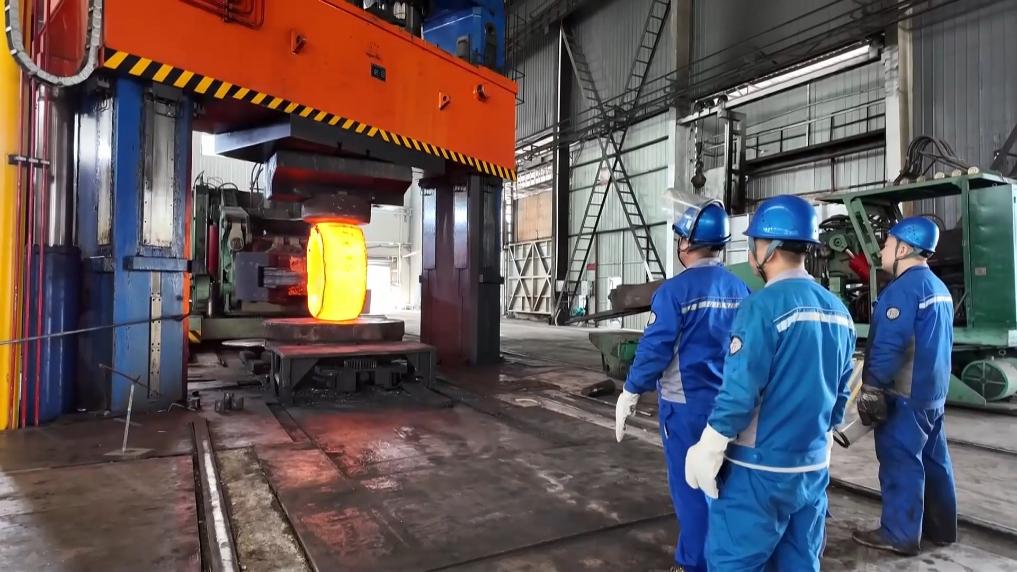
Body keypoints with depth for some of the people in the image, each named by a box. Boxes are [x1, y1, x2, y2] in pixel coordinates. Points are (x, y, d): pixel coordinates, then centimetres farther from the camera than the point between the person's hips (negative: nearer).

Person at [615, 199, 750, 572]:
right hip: (728, 402, 6)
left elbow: (654, 348, -17)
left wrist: (630, 393, -7)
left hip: (686, 404, -6)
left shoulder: (675, 290, -18)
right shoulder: (741, 290, 2)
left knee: (689, 484, 8)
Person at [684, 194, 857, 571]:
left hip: (759, 468, -8)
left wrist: (706, 451, -10)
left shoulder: (763, 305, -19)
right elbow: (841, 393, 13)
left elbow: (739, 392, -21)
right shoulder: (839, 311, 5)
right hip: (814, 466, 8)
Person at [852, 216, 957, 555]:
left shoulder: (903, 288, -18)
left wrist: (871, 387, -16)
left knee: (900, 462, -2)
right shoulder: (939, 287, 13)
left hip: (905, 394, -10)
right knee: (933, 459, 17)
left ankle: (900, 535, 6)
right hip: (932, 392, 10)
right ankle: (941, 527, 29)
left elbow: (889, 346, -22)